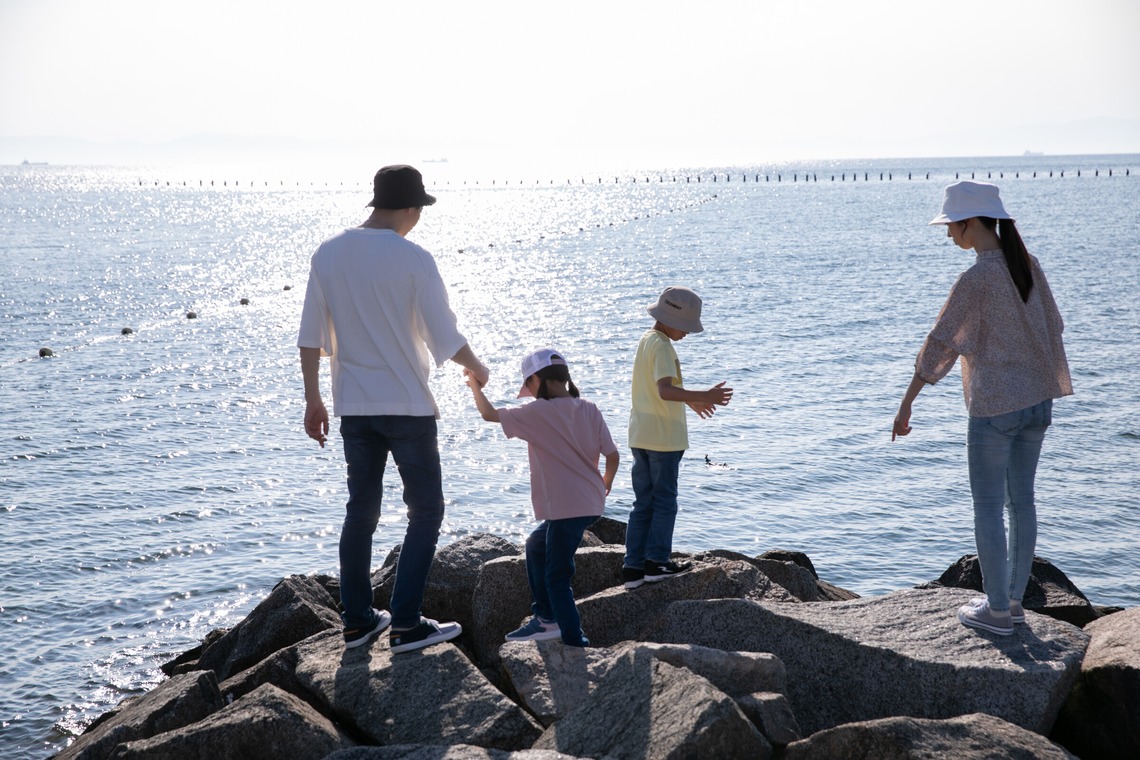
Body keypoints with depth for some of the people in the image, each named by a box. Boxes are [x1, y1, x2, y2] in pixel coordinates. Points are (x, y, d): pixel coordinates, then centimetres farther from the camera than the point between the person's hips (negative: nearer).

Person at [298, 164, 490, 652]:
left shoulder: (328, 255, 2)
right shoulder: (413, 260, -13)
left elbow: (310, 338, 4)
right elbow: (445, 338, -10)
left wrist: (313, 400, 13)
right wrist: (477, 369, 9)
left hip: (352, 406, 5)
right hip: (407, 406, -5)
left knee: (360, 511, 15)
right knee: (425, 511, 6)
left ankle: (357, 621, 20)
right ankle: (406, 624, 2)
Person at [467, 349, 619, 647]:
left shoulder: (538, 412, -11)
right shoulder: (589, 410, 4)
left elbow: (489, 414, -4)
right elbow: (612, 455, 3)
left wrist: (475, 385, 13)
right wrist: (606, 483, 22)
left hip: (566, 508, -8)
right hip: (591, 503, 8)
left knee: (557, 577, 1)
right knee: (536, 545, 26)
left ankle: (575, 642, 0)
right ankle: (546, 619, 29)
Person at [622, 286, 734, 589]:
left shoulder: (646, 340, 14)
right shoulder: (661, 346, -16)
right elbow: (665, 390, -29)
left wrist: (689, 400, 34)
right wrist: (703, 397, -33)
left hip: (641, 436, 9)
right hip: (663, 436, -9)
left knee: (643, 502, 10)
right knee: (664, 500, 2)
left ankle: (633, 566, 10)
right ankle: (656, 562, 4)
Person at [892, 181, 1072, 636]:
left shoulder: (976, 279, -18)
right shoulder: (1028, 265, 3)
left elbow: (940, 343, -14)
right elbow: (1052, 327, 11)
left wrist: (906, 404, -8)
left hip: (994, 407, -7)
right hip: (1037, 399, 7)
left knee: (988, 507, 3)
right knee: (1021, 500, 14)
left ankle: (997, 610, 10)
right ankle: (1013, 599, 24)